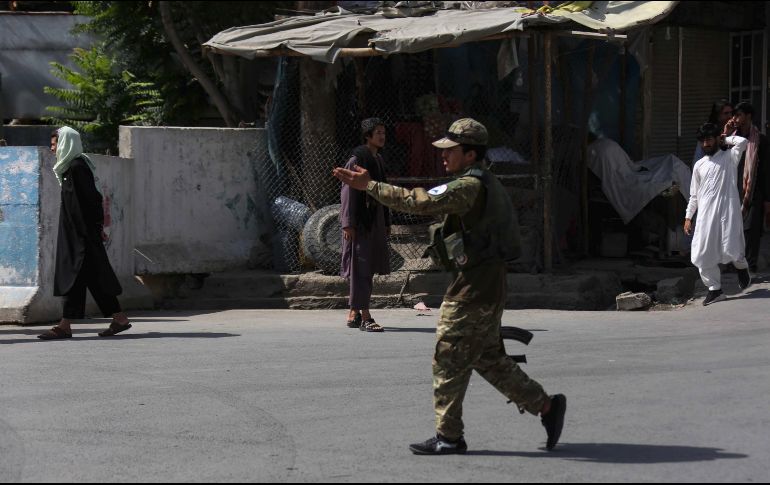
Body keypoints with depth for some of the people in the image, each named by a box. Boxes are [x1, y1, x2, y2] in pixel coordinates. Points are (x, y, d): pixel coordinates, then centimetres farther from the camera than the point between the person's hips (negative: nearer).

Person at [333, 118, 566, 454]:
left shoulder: (471, 186, -17)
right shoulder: (485, 184, 15)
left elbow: (420, 202, -26)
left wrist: (369, 186, -25)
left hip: (474, 287, -10)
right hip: (487, 286, 10)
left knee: (449, 359, -3)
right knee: (489, 358, 16)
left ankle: (448, 436, 3)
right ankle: (546, 405, 19)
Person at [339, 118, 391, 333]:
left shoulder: (378, 159, 16)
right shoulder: (357, 160, -11)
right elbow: (348, 192, -14)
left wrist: (387, 222, 21)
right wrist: (348, 223, -19)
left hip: (375, 220, 9)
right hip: (360, 220, -9)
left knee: (370, 267, 10)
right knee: (361, 267, -8)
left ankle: (354, 314, 17)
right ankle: (364, 317, -9)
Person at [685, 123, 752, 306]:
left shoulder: (729, 157, 7)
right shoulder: (699, 165, 17)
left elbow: (743, 142, -13)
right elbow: (694, 194, 19)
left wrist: (726, 138, 4)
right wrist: (688, 217, 12)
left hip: (727, 211, -4)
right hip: (705, 215, 4)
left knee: (731, 250, -11)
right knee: (702, 254, -3)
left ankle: (742, 267, 23)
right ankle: (715, 289, 9)